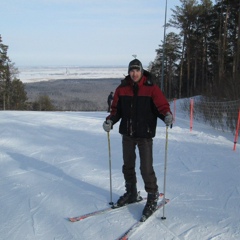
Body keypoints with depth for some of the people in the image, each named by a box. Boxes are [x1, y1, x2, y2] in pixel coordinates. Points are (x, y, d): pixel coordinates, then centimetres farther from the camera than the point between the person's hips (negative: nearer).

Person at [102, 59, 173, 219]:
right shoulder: (122, 89, 3)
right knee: (128, 166, 16)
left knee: (146, 168, -5)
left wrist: (167, 115, -31)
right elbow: (117, 109, 8)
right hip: (127, 134, 5)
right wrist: (110, 120, -9)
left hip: (145, 134, -4)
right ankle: (131, 193, 35)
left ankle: (153, 196, 15)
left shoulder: (151, 88, -7)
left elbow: (162, 105, -11)